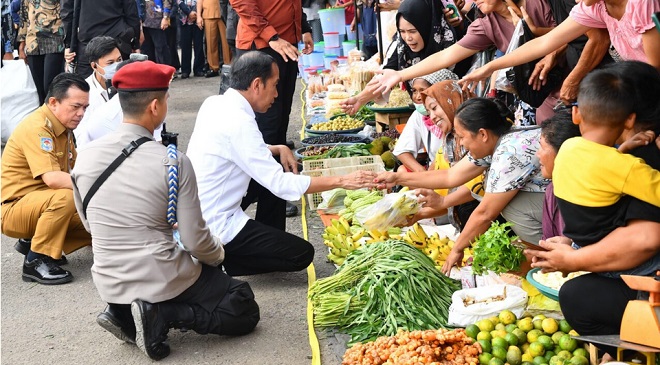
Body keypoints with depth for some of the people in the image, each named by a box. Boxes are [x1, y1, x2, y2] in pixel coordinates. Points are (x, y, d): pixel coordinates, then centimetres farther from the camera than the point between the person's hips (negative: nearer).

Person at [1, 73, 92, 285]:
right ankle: (36, 261, -19)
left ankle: (33, 241, 14)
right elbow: (52, 179, -32)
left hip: (41, 204, 9)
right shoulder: (36, 128, -22)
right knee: (65, 197, -36)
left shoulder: (63, 127, 7)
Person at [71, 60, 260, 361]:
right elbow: (195, 241, -14)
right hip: (161, 279, -6)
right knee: (244, 312, 13)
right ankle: (161, 315, -6)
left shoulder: (86, 156, -5)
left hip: (108, 283, 6)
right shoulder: (173, 163, -19)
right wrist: (218, 255, 9)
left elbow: (90, 225, 9)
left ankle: (123, 313, 10)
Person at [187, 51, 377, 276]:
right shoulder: (238, 122, -26)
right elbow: (280, 184, -25)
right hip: (217, 227, -9)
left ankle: (270, 241, 19)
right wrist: (342, 181, -21)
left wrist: (278, 149, 3)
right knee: (302, 255, -4)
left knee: (274, 169, 16)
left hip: (197, 212, 9)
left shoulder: (214, 103, 1)